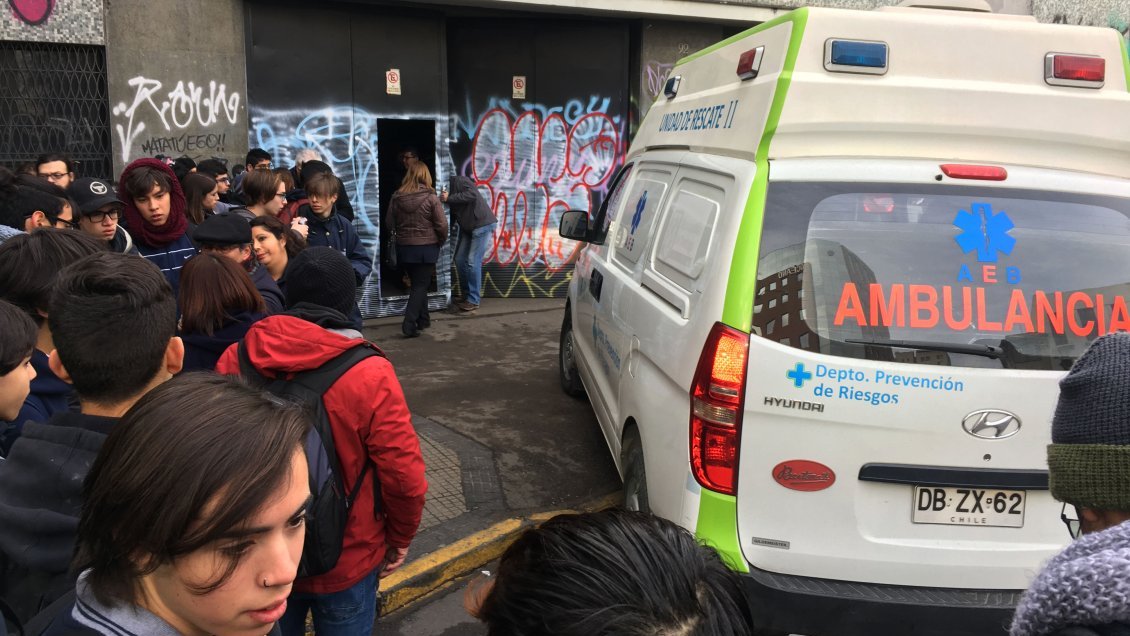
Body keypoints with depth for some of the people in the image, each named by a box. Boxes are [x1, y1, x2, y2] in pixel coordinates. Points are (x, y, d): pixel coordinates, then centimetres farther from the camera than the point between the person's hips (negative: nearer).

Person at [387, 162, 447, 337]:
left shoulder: (397, 197, -3)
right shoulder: (431, 197, -13)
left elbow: (389, 222, 3)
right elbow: (442, 224, -12)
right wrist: (441, 241, 5)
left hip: (404, 247, 4)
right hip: (426, 248, -4)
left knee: (418, 283, 19)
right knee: (421, 285, 4)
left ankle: (423, 319, 26)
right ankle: (409, 324, -6)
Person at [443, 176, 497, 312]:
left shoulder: (458, 181, -12)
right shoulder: (448, 189, 11)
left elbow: (472, 194, -30)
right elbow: (453, 214, 5)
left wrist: (449, 198, -27)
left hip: (483, 224, -9)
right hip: (467, 228, 9)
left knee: (473, 262, -11)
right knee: (460, 260, 7)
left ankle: (473, 300, -6)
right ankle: (467, 295, 19)